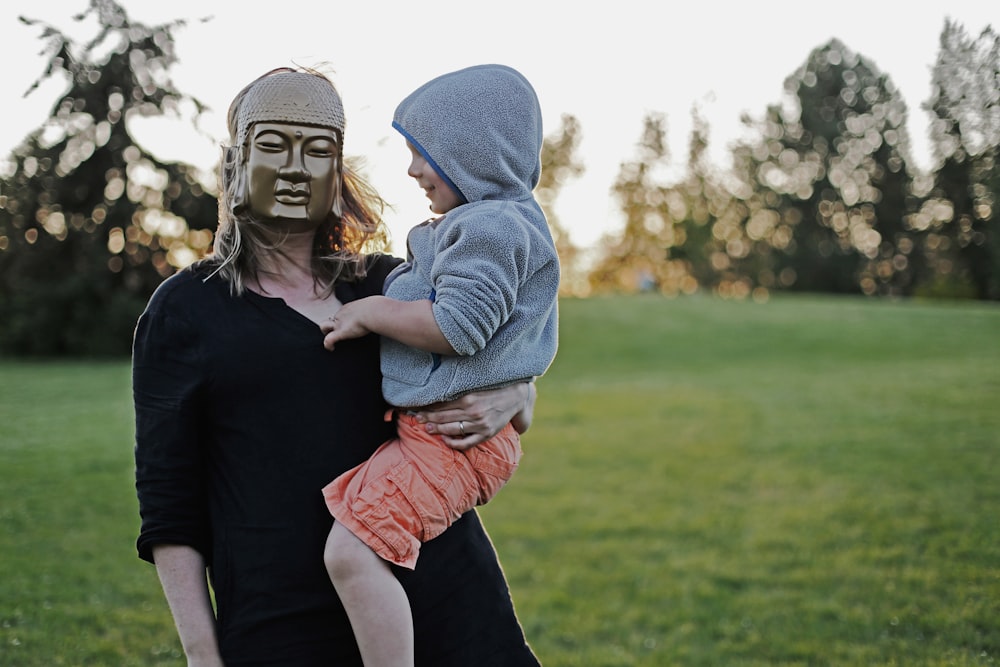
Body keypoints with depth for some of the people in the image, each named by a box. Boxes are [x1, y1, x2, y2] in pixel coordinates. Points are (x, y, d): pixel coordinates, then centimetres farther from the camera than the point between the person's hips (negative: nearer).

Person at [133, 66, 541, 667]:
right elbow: (169, 509, 3)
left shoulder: (391, 283, 10)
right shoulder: (182, 312, 5)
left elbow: (514, 386, 18)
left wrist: (511, 399, -6)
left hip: (441, 594, 2)